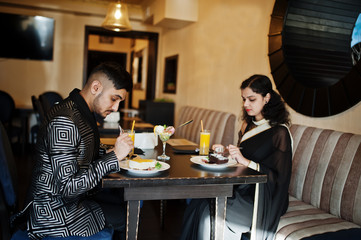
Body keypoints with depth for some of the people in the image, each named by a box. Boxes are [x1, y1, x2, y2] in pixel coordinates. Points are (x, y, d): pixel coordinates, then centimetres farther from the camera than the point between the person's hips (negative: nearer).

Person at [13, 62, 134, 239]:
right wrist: (113, 156, -26)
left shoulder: (84, 112, 3)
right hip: (56, 209, -9)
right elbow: (68, 188, -28)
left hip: (77, 192, 9)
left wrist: (114, 152, 0)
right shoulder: (64, 122, -28)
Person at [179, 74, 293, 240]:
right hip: (242, 189, 6)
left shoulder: (279, 132, -11)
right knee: (197, 203, -17)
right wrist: (226, 152, 2)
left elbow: (279, 178, -16)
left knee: (210, 213, -23)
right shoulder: (248, 124, 11)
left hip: (262, 201, -6)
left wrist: (246, 162, -24)